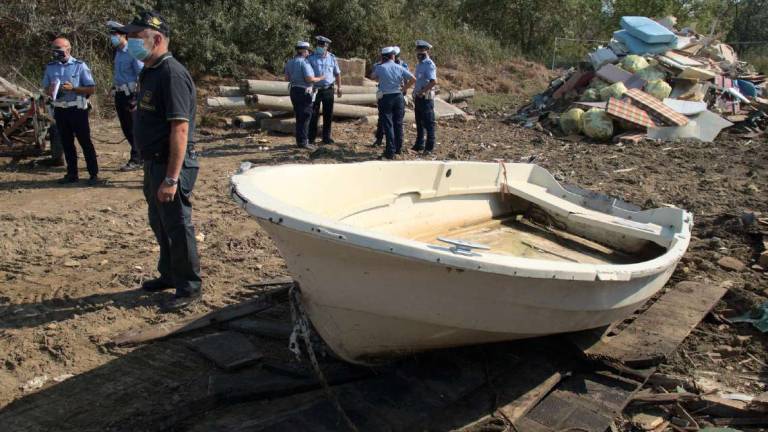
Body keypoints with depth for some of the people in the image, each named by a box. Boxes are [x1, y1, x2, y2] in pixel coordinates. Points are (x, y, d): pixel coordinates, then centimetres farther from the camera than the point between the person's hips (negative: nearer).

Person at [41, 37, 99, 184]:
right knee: (66, 143, 11)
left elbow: (92, 89, -7)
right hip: (60, 110, 5)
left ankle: (94, 174, 4)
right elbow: (46, 89, 15)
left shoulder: (79, 66, -5)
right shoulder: (50, 67, 7)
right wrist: (51, 91, -8)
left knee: (85, 142, -1)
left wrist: (73, 88, -19)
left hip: (77, 109, -5)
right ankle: (72, 174, 21)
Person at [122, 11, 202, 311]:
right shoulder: (150, 72, 11)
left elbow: (180, 129, -25)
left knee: (177, 226, 0)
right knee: (159, 223, 20)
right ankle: (169, 274, 38)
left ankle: (189, 288, 14)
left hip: (171, 165, -10)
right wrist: (153, 171, 18)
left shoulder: (172, 74, -19)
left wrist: (172, 178, -28)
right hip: (153, 162, 10)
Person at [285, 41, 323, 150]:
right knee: (305, 117, -2)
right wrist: (320, 78, -6)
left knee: (299, 117, 15)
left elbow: (287, 78, 14)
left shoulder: (290, 62, 9)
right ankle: (302, 142, -1)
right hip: (304, 92, -8)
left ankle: (300, 140, 20)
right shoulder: (304, 62, -16)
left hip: (294, 91, 8)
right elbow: (309, 79, -22)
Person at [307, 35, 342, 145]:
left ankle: (326, 137, 18)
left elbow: (337, 73, 14)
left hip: (328, 90, 3)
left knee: (328, 115, 7)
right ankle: (311, 138, 7)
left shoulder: (332, 58, 6)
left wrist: (339, 87, 10)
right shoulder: (311, 58, -3)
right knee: (313, 115, -1)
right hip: (315, 90, -3)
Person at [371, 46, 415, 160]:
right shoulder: (400, 68, 0)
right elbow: (413, 79, -2)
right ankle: (398, 148, 26)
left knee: (388, 125, -1)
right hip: (398, 97, 3)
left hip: (385, 98, -3)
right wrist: (403, 89, 5)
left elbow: (373, 76, 14)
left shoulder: (380, 68, -7)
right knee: (398, 124, 14)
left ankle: (390, 152, -4)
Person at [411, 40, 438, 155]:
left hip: (426, 97, -9)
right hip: (418, 97, 9)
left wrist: (422, 91, -22)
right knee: (419, 122, 15)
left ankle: (429, 147, 2)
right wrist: (415, 95, 17)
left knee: (428, 123, -3)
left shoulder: (429, 64, -14)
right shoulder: (419, 64, 15)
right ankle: (419, 145, 25)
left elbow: (434, 81, -26)